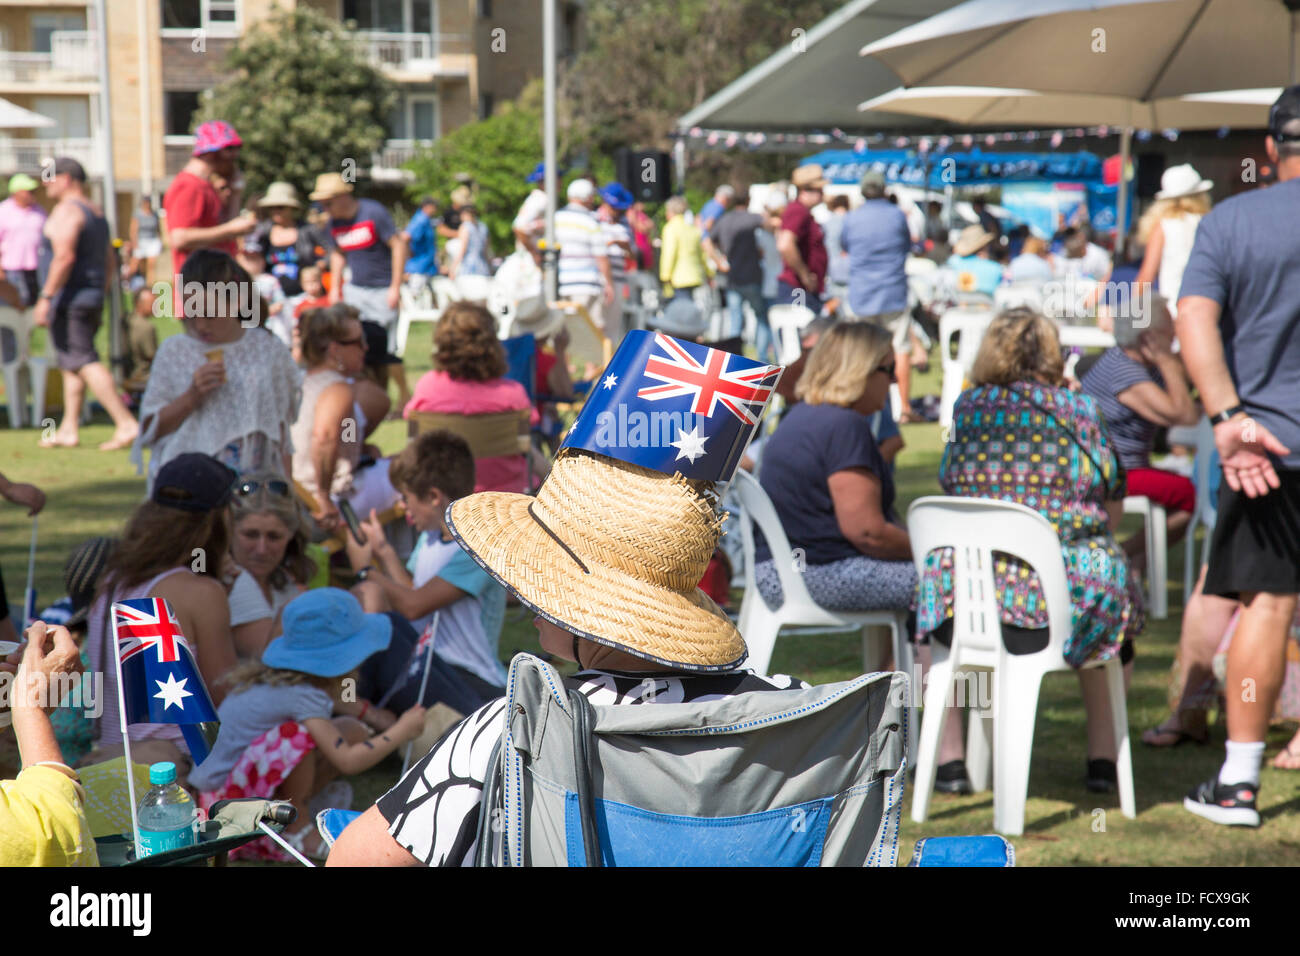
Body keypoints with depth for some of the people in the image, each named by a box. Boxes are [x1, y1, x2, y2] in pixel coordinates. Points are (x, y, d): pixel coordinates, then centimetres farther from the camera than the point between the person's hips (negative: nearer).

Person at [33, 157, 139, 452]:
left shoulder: (66, 211, -12)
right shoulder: (96, 213, 18)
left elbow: (64, 257, -23)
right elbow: (107, 263, 21)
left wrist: (46, 297, -22)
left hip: (68, 302, -10)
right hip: (92, 299, 10)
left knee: (84, 363, -12)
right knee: (71, 365, 14)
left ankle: (126, 424, -20)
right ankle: (68, 430, 15)